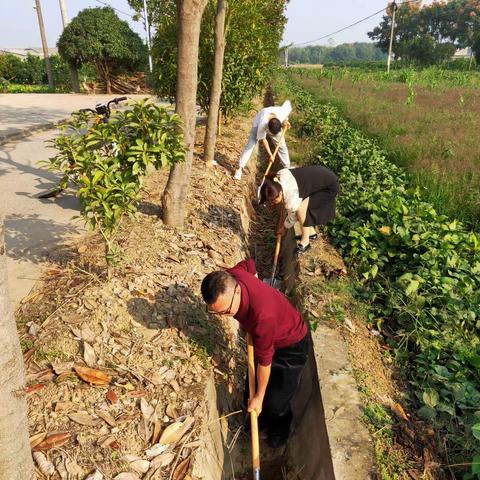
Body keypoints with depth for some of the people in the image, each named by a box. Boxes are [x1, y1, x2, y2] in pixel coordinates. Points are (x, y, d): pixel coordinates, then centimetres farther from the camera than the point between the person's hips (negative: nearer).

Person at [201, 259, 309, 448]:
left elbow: (264, 359, -28)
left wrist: (259, 397, -12)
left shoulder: (263, 314, -45)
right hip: (264, 338, 7)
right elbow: (249, 264, -1)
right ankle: (262, 418, 49)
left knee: (276, 403, 5)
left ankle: (280, 427, 40)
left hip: (291, 347, -7)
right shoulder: (227, 279, -26)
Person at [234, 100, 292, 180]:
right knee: (250, 145, -15)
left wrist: (286, 120, -17)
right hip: (258, 124, -3)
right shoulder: (262, 124, -44)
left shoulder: (283, 112, -39)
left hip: (275, 125, 4)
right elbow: (263, 140, -26)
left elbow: (287, 102, -14)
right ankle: (240, 168, -9)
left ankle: (287, 168, 17)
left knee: (282, 146, 1)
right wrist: (270, 155, -24)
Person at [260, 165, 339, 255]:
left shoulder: (292, 199, -30)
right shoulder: (280, 175, -12)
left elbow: (293, 217, -10)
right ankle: (311, 233, 26)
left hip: (329, 186, -9)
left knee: (300, 210, -16)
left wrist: (284, 227, 9)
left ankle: (305, 243, 0)